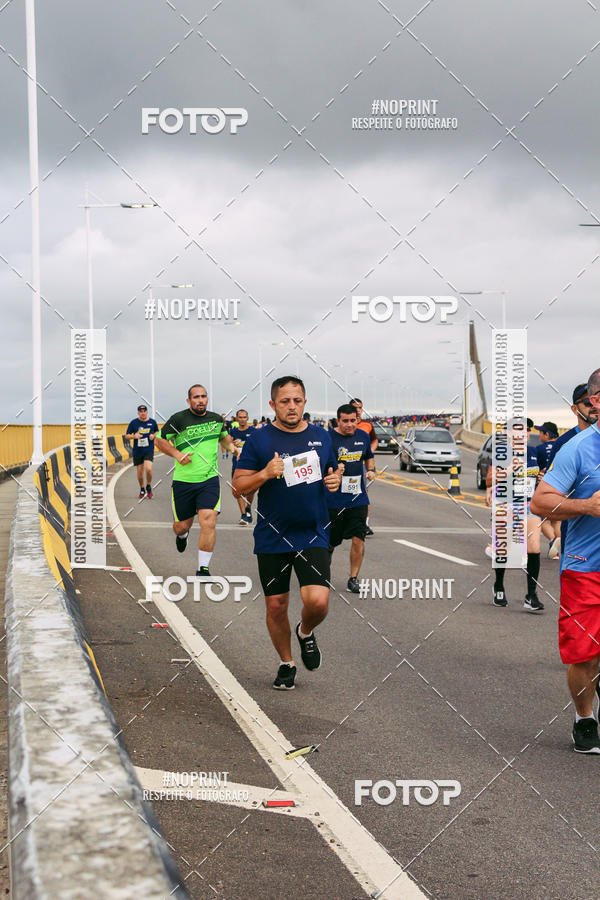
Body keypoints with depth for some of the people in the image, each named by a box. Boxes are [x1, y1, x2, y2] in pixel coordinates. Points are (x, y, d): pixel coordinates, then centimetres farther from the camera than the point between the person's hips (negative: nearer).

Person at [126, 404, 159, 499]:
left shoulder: (152, 422, 2)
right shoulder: (133, 423, -1)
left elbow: (157, 431, 19)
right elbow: (127, 435, 4)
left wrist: (154, 435, -3)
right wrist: (134, 436, -16)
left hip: (149, 450, -1)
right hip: (137, 451, 1)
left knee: (148, 469, -20)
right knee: (139, 472, 7)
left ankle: (149, 487, 5)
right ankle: (142, 490, 29)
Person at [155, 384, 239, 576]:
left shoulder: (216, 419, 7)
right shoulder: (178, 419, -6)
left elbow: (223, 436, 29)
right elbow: (159, 440, 2)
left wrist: (230, 446, 9)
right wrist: (177, 454, -12)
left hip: (209, 479, 1)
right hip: (183, 480, -1)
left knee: (208, 522, -16)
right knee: (182, 525, 9)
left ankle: (203, 568, -4)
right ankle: (182, 535, 50)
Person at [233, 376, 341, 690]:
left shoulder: (321, 437, 7)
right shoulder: (259, 439, -4)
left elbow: (332, 471, 21)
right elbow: (239, 484, -4)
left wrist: (334, 480, -2)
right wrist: (266, 473, -21)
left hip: (313, 535, 1)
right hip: (272, 536, -1)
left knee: (317, 601, -15)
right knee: (276, 605, 6)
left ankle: (306, 632, 20)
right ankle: (286, 664, 29)